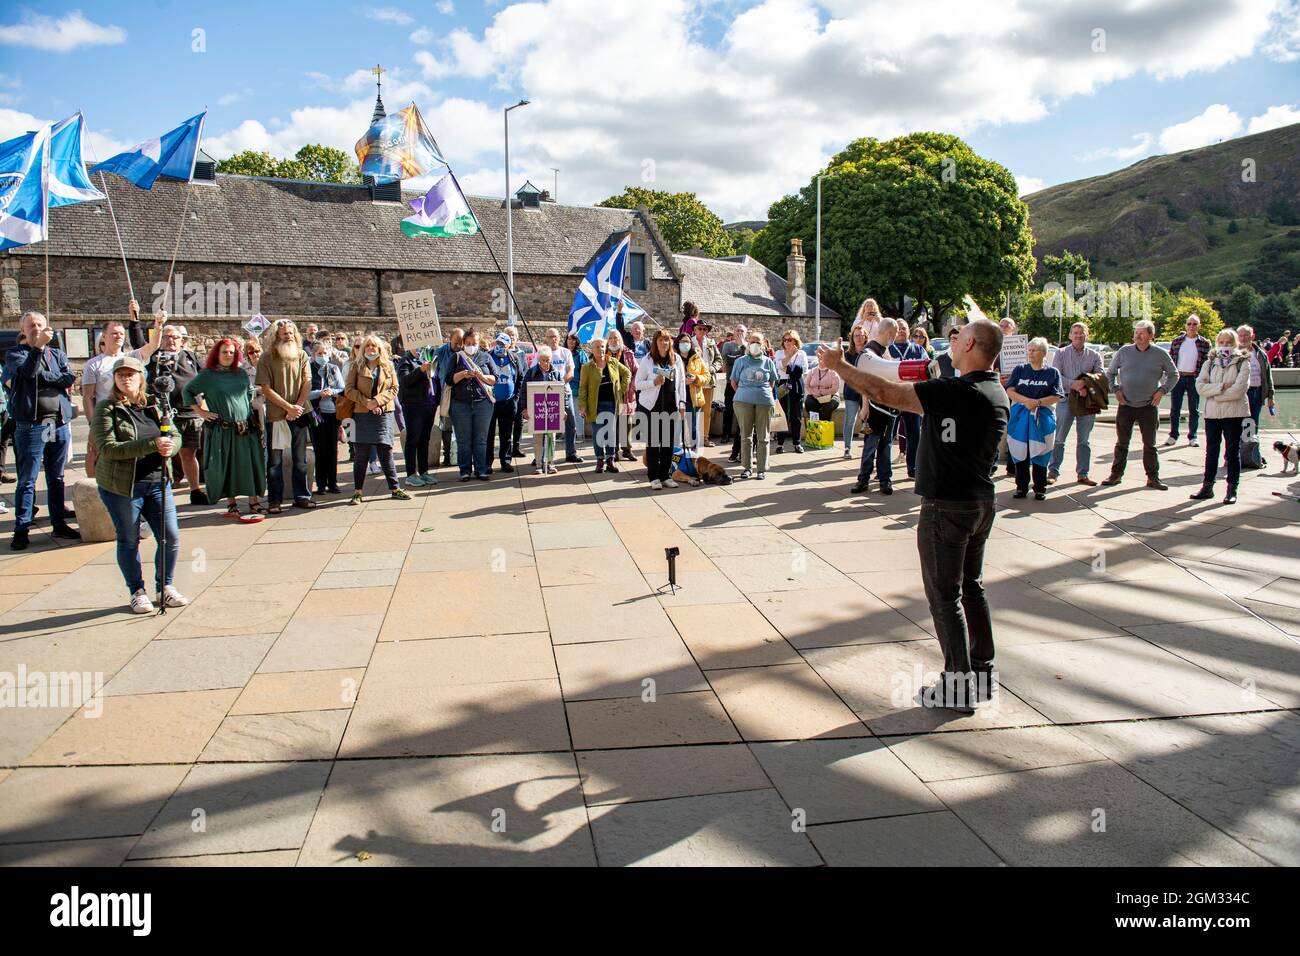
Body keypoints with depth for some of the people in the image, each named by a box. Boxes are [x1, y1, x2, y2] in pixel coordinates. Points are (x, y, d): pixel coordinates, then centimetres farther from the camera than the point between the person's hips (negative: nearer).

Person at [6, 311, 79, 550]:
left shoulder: (57, 353, 15)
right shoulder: (15, 353, 5)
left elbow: (70, 378, -2)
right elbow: (28, 371, -16)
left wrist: (41, 377, -10)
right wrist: (39, 345, -20)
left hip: (59, 424, 4)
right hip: (31, 425, -3)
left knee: (57, 479, 11)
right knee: (27, 481, -1)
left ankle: (59, 524, 19)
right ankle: (21, 529, 3)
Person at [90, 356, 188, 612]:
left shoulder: (154, 404, 10)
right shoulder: (106, 409, -5)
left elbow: (174, 436, 9)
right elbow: (108, 448, -17)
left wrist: (169, 446, -17)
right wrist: (152, 444, -26)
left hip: (158, 483, 4)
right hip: (121, 487, -4)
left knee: (171, 538, 3)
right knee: (128, 541, 8)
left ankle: (165, 586, 23)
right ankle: (137, 592, 24)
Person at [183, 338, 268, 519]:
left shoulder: (241, 373, 12)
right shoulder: (207, 375, 1)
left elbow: (250, 392, 26)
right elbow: (187, 391, 7)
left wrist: (251, 410, 15)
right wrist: (200, 411, 0)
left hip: (246, 428, 3)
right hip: (221, 429, -3)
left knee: (251, 464, 1)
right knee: (226, 467, 0)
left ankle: (254, 501, 8)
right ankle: (231, 503, 9)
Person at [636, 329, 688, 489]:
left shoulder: (676, 359, 8)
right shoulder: (648, 360, -1)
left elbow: (682, 382, 11)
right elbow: (638, 383, -1)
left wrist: (682, 403, 5)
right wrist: (654, 382, -17)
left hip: (671, 406, 3)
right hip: (652, 406, -3)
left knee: (669, 442, 5)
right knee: (653, 442, 0)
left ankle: (666, 476, 14)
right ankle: (654, 477, 6)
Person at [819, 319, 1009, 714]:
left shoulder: (956, 391, -22)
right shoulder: (998, 394, 6)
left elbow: (884, 393, -22)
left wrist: (840, 365, -11)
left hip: (947, 505, -9)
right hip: (981, 502, 9)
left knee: (945, 593, 1)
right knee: (971, 586, 18)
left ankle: (958, 684, 7)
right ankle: (983, 673, 27)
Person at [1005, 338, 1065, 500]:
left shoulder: (1053, 372, 5)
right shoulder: (1020, 370, 8)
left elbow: (1056, 397, -3)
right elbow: (1010, 391, -1)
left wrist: (1038, 402, -17)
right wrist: (1026, 401, -16)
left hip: (1042, 418, -1)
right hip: (1020, 417, 1)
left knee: (1039, 454, 0)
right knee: (1020, 453, 2)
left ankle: (1040, 488, 9)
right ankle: (1021, 487, 11)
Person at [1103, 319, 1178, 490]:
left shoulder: (1160, 354, 0)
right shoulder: (1124, 352, 1)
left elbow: (1174, 375, 11)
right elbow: (1110, 373, 12)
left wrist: (1162, 390, -2)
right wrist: (1115, 389, -1)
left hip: (1149, 406, 0)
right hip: (1126, 405, 0)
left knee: (1150, 444, 6)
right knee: (1121, 443, 6)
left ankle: (1153, 478, 12)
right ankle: (1116, 474, 15)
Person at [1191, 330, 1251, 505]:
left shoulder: (1243, 363, 0)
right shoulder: (1209, 363, 10)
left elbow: (1239, 389, -13)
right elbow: (1200, 386, -4)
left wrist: (1215, 395, -11)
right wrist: (1221, 387, -16)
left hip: (1234, 412, -3)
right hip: (1212, 413, 3)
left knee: (1233, 451, 3)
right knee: (1211, 450, 9)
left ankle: (1232, 490, 9)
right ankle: (1207, 487, 16)